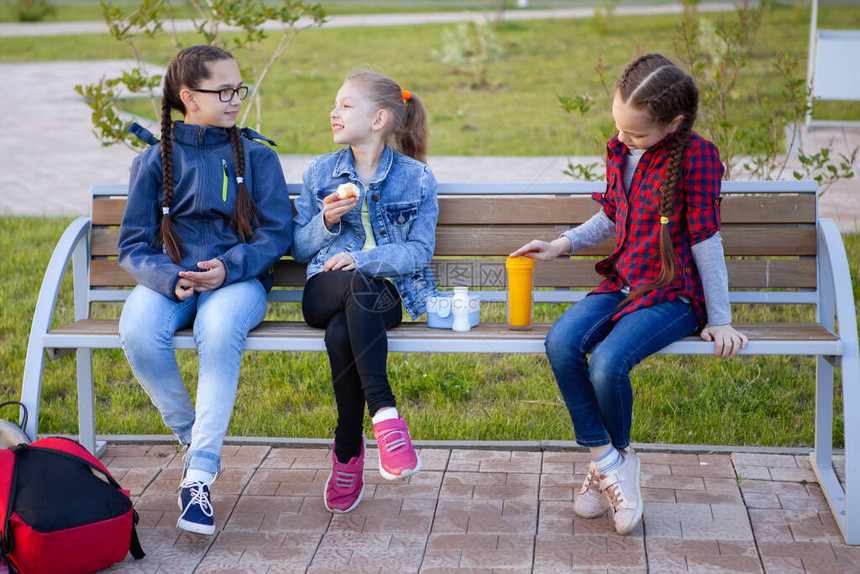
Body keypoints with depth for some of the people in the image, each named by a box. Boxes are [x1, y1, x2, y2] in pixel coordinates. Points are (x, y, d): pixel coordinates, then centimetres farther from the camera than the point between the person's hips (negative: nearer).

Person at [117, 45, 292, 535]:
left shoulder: (257, 156, 8)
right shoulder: (155, 160, 9)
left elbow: (278, 232, 0)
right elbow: (134, 245, 4)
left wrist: (228, 268, -18)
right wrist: (170, 278, -18)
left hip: (238, 277, -1)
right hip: (170, 278, 2)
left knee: (219, 329, -37)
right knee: (138, 332, -32)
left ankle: (201, 473, -31)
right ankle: (191, 437, -7)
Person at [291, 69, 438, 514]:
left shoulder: (416, 177, 7)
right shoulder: (320, 172, 15)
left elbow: (419, 250, -1)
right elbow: (299, 248, 15)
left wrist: (363, 259, -15)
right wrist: (326, 221, -6)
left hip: (387, 293, -1)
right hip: (327, 290, 1)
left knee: (341, 333, -38)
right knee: (361, 287, -38)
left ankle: (348, 449, -26)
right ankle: (384, 413, -41)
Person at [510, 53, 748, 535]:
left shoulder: (695, 154, -13)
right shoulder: (620, 150, 9)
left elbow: (706, 240, -11)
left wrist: (719, 319, -7)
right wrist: (563, 245, 11)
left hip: (673, 295, -6)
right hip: (622, 283, 6)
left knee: (608, 363, -29)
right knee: (561, 342, -22)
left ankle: (615, 458, 2)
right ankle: (608, 461, -9)